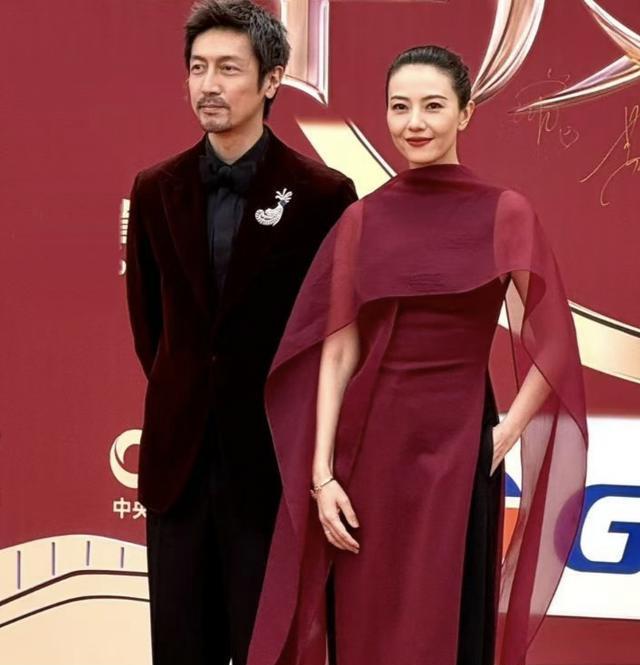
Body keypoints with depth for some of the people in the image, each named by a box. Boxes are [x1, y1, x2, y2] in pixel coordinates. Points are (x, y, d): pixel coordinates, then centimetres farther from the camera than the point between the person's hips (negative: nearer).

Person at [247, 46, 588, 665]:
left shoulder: (504, 213, -2)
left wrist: (506, 434, -5)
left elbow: (550, 344, 1)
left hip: (456, 448, -2)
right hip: (367, 448, 2)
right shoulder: (362, 219, 4)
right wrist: (321, 474, -6)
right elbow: (337, 352, 1)